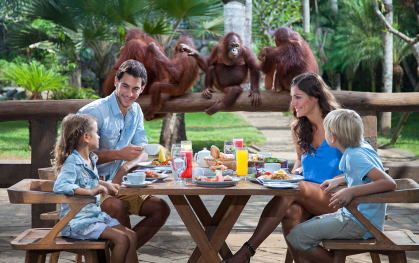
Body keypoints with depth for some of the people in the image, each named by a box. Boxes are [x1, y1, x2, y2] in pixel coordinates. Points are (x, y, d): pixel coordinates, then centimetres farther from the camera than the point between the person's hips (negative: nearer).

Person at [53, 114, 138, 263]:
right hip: (78, 221, -9)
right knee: (121, 239, -19)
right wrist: (90, 191, -38)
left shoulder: (90, 159, 10)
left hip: (95, 214, 9)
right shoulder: (72, 163, -17)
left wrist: (105, 184, 13)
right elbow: (60, 186, -35)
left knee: (131, 236, -3)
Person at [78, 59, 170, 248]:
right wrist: (119, 154, -31)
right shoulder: (95, 111, -18)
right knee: (116, 206, -35)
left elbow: (142, 152, 6)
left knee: (160, 209, -8)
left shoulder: (136, 111, 7)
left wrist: (125, 168, -15)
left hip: (116, 184, 7)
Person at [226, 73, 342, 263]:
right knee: (291, 211, -33)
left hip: (336, 198, -4)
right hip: (307, 199, 4)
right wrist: (295, 172, 5)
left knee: (291, 191, -32)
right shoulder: (298, 128, 14)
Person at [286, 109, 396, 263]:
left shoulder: (355, 157, -20)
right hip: (353, 214, 9)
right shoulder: (362, 146, 5)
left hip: (360, 224, -9)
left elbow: (389, 183, -29)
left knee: (296, 237, -12)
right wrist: (339, 180, 12)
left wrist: (351, 192, -36)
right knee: (305, 226, 19)